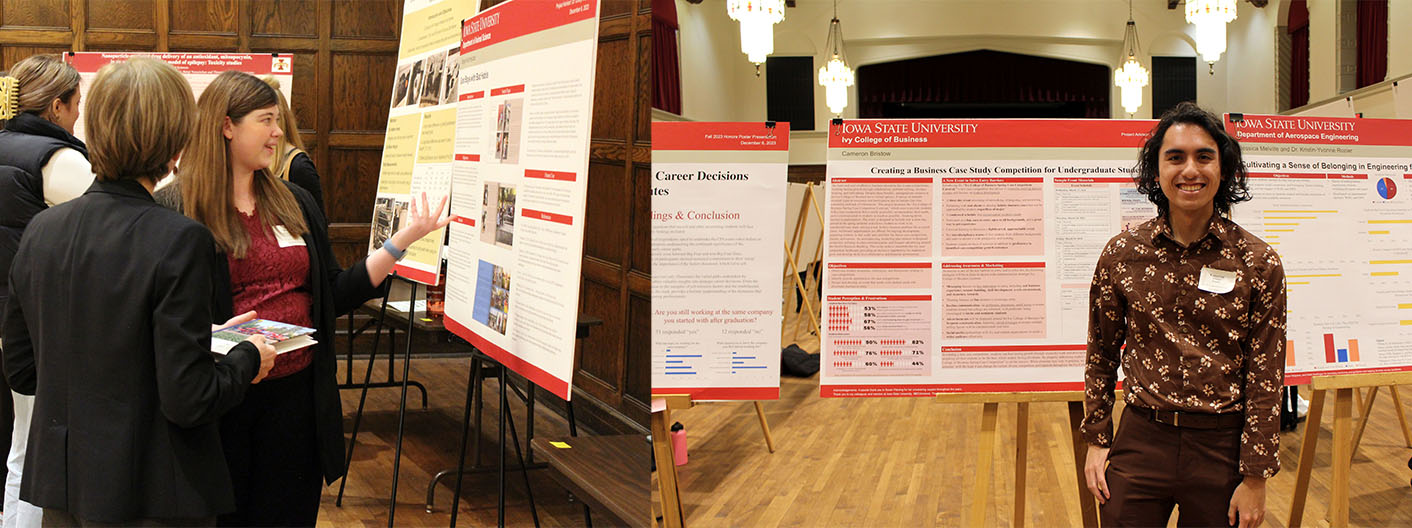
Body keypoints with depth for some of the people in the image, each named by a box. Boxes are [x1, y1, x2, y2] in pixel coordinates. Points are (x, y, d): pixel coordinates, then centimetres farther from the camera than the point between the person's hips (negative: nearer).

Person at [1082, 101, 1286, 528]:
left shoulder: (1259, 263, -5)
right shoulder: (1121, 254, 0)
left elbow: (1266, 379, -4)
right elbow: (1101, 355, 9)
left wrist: (1255, 477, -5)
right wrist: (1097, 440, 7)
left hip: (1222, 447, -1)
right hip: (1140, 441, 1)